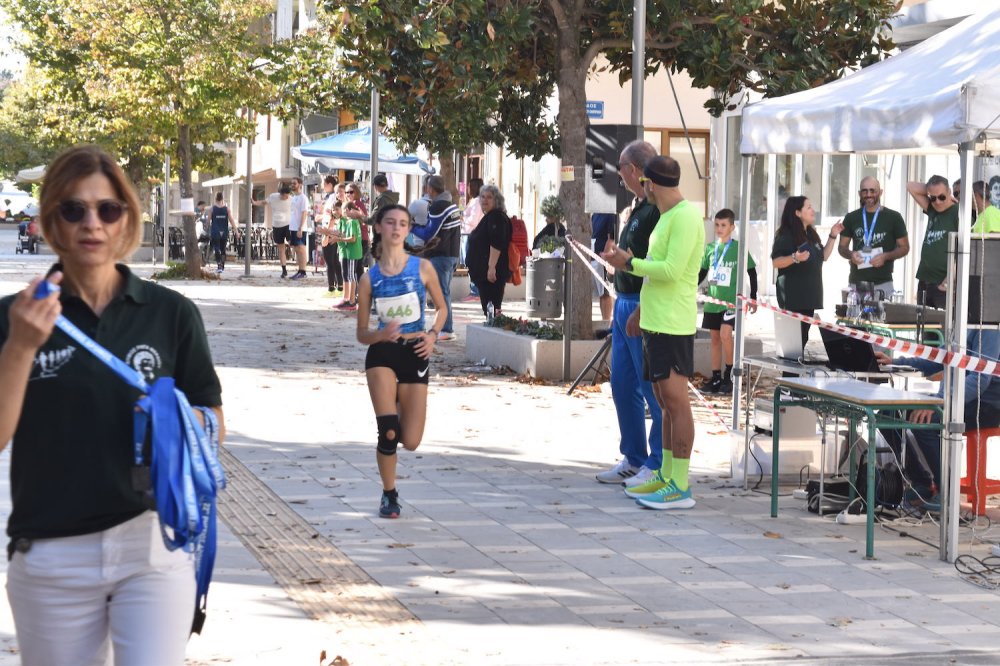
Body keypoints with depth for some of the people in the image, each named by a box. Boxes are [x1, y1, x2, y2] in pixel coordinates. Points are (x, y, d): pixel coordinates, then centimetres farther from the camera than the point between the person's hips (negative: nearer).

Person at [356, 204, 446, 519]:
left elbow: (442, 308, 13)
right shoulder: (370, 278, -1)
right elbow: (361, 334, 3)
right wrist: (379, 335, -19)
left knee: (410, 442, -2)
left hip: (415, 355, 1)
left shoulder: (422, 268, -1)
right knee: (388, 432, -14)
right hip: (382, 354, -1)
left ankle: (400, 410, 36)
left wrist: (433, 334, -6)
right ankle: (389, 495, 10)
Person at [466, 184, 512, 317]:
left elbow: (496, 245, -22)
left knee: (492, 308, -13)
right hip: (484, 271, 11)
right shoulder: (488, 217, 20)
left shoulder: (497, 217, -12)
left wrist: (492, 267, -28)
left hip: (492, 272, -11)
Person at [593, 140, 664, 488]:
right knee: (623, 385, 14)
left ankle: (658, 466, 2)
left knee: (653, 388, -4)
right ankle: (633, 459, 22)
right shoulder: (639, 208, 16)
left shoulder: (657, 210, -17)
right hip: (625, 304, 11)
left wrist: (639, 311, -23)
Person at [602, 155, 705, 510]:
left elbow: (671, 271, -21)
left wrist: (629, 263, -11)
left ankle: (680, 488, -9)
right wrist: (642, 309, 24)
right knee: (665, 401, 14)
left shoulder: (686, 217, -14)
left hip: (673, 326, -10)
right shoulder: (667, 217, 17)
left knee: (675, 401, -9)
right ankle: (666, 477, 20)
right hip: (655, 321, 10)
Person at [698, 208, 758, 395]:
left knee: (725, 333, -20)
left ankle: (729, 375, -6)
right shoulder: (710, 248, 6)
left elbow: (752, 272, 3)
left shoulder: (739, 248, -4)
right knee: (715, 338, 8)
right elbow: (702, 272, 17)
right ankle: (716, 378, 13)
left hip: (731, 300, -5)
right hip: (713, 301, 5)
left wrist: (753, 297, 2)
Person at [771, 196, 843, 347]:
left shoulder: (811, 234, 17)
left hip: (809, 294, 9)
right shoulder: (786, 235, -9)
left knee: (803, 337, 8)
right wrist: (795, 258, -31)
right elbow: (775, 262, -16)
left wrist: (833, 236, 14)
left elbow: (823, 256, 23)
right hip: (793, 296, -9)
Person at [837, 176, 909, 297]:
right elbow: (842, 246, 16)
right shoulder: (851, 218, 11)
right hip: (856, 282, 2)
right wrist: (850, 254, -7)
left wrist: (885, 256, -12)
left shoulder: (893, 217, 4)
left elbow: (904, 247, 6)